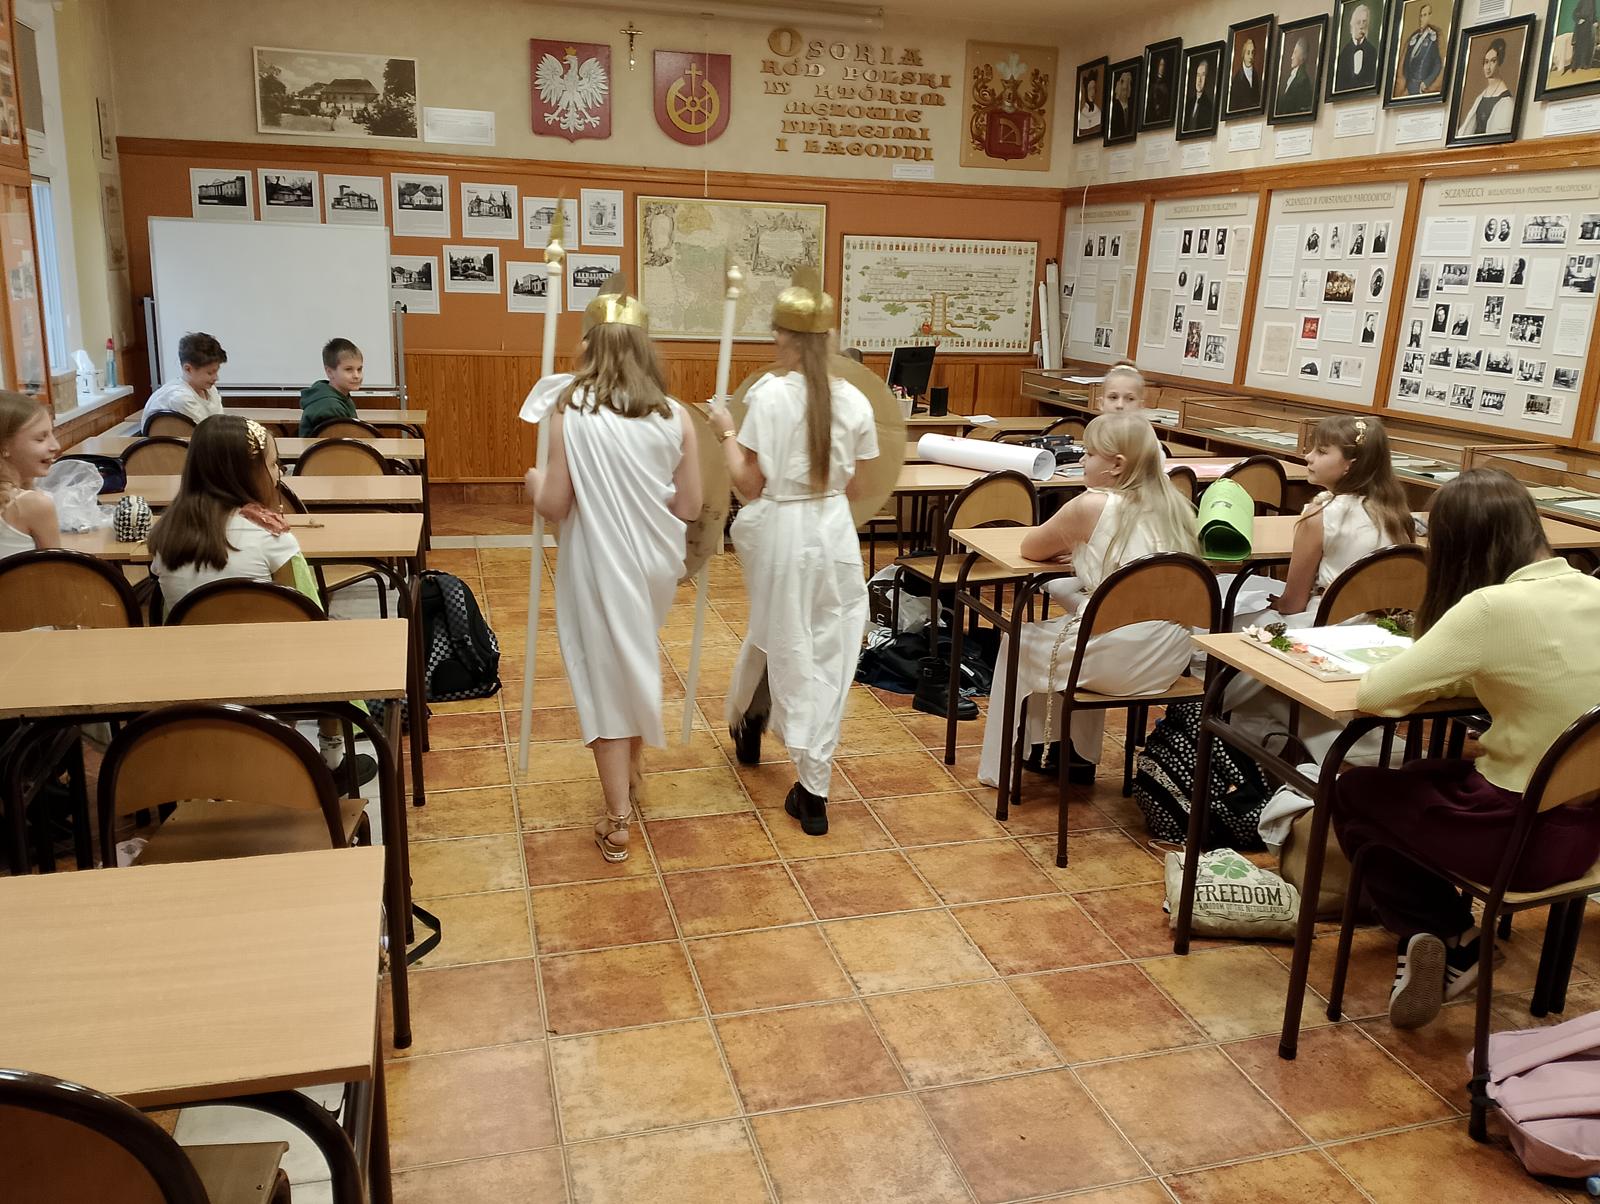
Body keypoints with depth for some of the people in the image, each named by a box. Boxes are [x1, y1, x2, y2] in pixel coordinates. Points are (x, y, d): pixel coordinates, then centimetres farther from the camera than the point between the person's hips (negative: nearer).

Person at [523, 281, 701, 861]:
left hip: (598, 566, -3)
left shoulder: (568, 410, -13)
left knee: (606, 676, 7)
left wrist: (534, 482, 10)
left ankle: (617, 822, 14)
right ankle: (633, 770, 44)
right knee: (636, 663, 26)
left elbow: (555, 505, -12)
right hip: (654, 564, 3)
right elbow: (689, 507, -2)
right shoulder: (675, 417, -5)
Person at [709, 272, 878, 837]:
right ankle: (813, 788, 9)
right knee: (827, 652, 7)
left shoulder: (769, 394, -12)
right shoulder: (854, 401, -1)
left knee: (782, 640, 20)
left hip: (781, 530, -2)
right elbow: (853, 487, 5)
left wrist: (726, 433, 4)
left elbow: (750, 483, -11)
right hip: (834, 532, 2)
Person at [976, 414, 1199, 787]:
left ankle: (1002, 765, 32)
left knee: (1019, 639, 20)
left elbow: (1030, 548, 0)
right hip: (1171, 659, 7)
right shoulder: (1173, 505, 7)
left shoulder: (1092, 505, -12)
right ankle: (1078, 755, 41)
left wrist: (1065, 540, 18)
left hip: (1118, 660, -7)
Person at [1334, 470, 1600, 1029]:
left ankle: (1452, 941, 21)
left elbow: (1374, 694, -20)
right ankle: (1444, 946, 29)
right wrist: (1454, 673, 5)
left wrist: (1433, 676, -2)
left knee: (1354, 794, 17)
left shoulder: (1494, 607, -23)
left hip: (1521, 832, -7)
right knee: (1414, 780, 30)